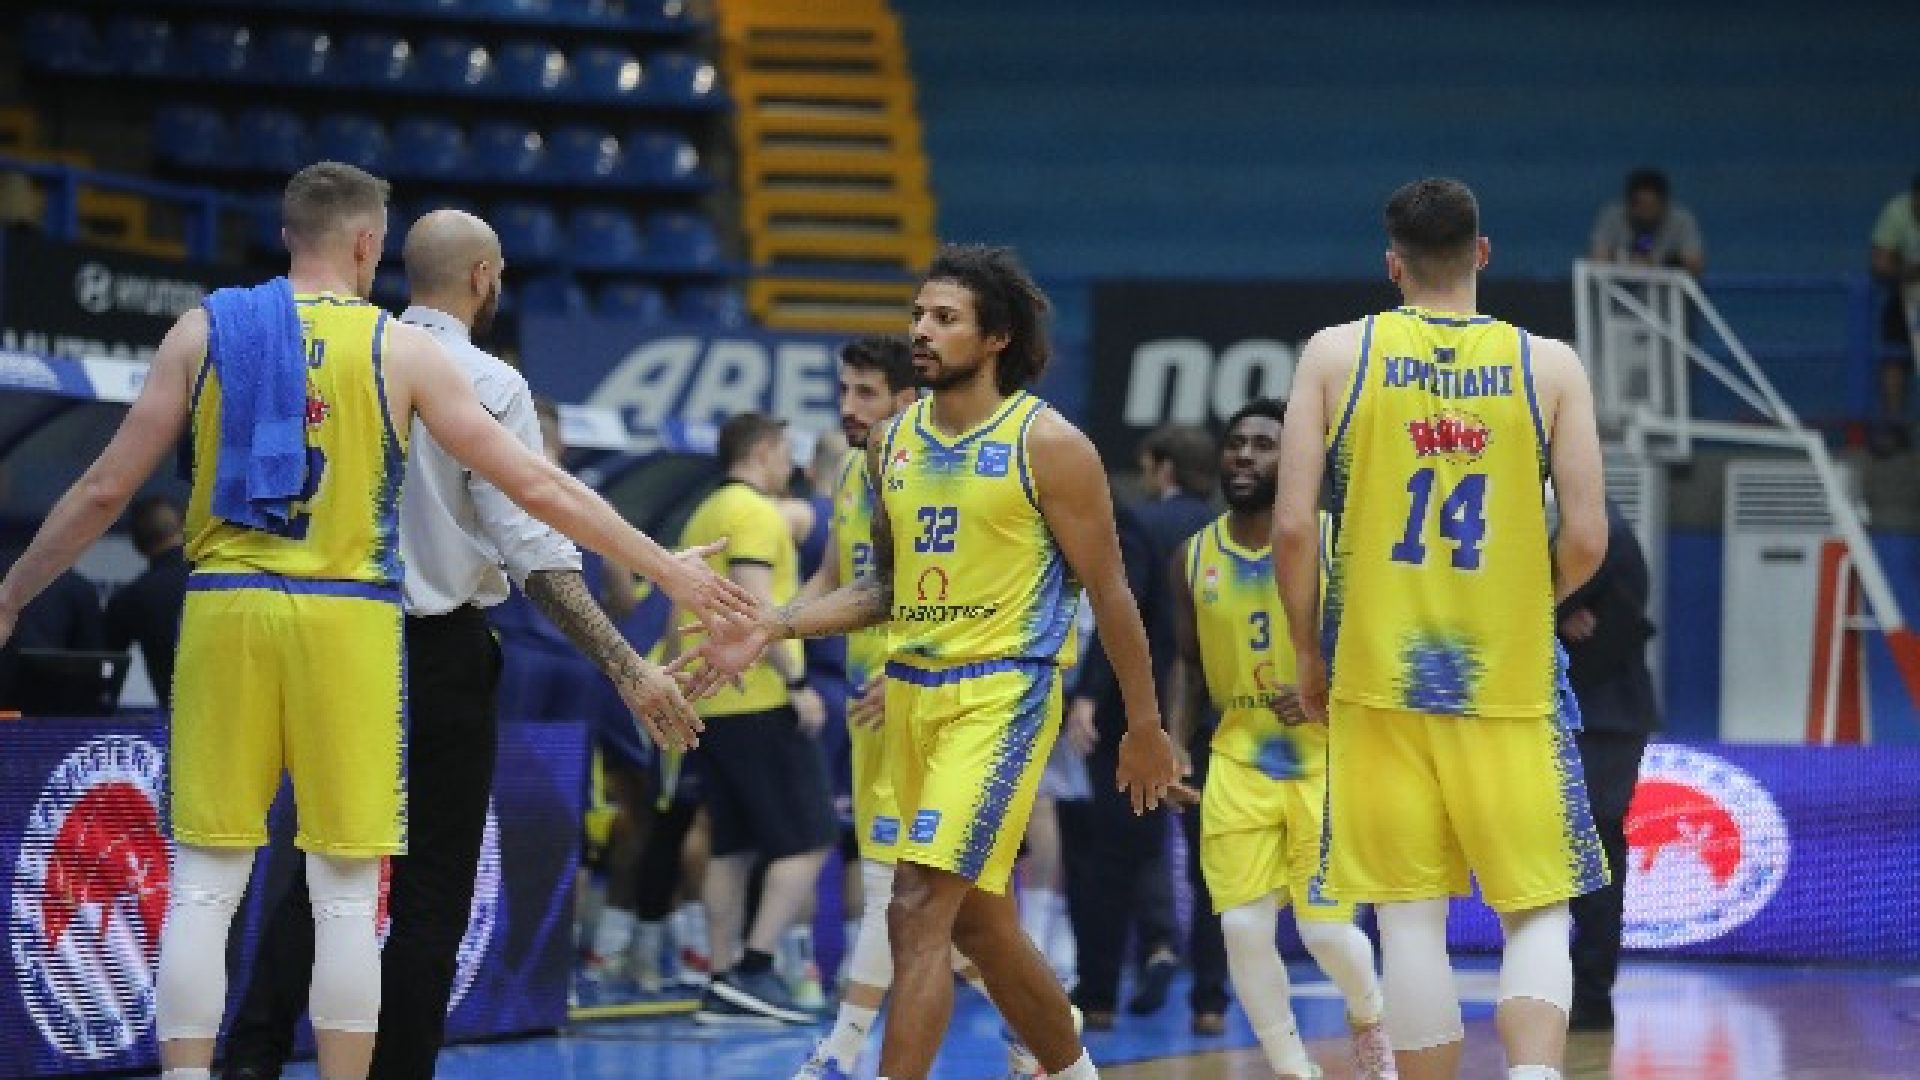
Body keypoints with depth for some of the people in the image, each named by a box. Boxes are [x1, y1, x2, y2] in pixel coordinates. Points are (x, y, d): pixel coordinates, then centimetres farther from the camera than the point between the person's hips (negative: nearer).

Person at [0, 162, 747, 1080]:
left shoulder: (203, 331, 6)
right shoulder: (400, 349, 1)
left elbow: (106, 489, 5)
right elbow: (536, 487, 0)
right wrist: (670, 571, 7)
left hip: (225, 609, 2)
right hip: (346, 620, -2)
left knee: (202, 887, 4)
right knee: (346, 896, 3)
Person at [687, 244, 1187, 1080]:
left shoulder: (1047, 445, -8)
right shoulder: (893, 441, 11)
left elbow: (1107, 590, -4)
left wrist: (1145, 726, -3)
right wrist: (772, 629, 6)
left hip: (1001, 691, -7)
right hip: (912, 690, 7)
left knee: (919, 911, -17)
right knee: (978, 921, 15)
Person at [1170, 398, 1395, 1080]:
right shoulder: (1195, 556, 3)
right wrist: (1174, 743, 0)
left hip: (1325, 758, -3)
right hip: (1238, 761, 3)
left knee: (1325, 927, -6)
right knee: (1242, 926, -7)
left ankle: (1368, 1019, 28)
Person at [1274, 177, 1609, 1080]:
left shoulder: (1336, 354, 0)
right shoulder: (1548, 365, 1)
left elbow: (1293, 528, -5)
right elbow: (1586, 539, -4)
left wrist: (1308, 656, 9)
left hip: (1378, 676, 0)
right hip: (1509, 679, 0)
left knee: (1411, 920, 6)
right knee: (1537, 912, 6)